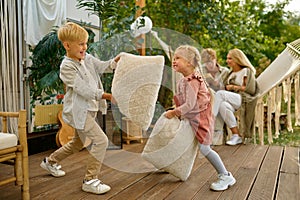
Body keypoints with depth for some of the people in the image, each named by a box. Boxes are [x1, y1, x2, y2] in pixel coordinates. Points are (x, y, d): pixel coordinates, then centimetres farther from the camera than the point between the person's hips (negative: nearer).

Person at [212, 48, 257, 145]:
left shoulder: (246, 71, 8)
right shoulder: (230, 73, 29)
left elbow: (249, 90, -3)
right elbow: (226, 87, 27)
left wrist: (233, 87, -2)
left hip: (243, 100, -5)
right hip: (231, 100, 5)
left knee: (220, 93, -30)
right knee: (223, 105, -33)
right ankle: (236, 135, -30)